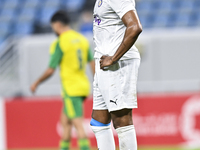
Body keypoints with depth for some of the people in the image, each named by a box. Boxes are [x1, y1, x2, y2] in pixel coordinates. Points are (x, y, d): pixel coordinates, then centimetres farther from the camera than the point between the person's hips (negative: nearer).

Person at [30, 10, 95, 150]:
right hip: (83, 85, 7)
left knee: (78, 124, -11)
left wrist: (36, 84, 6)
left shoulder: (59, 43, -11)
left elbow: (50, 71, -10)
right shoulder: (82, 39, 9)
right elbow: (93, 63, 8)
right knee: (65, 120, 17)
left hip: (71, 88, -7)